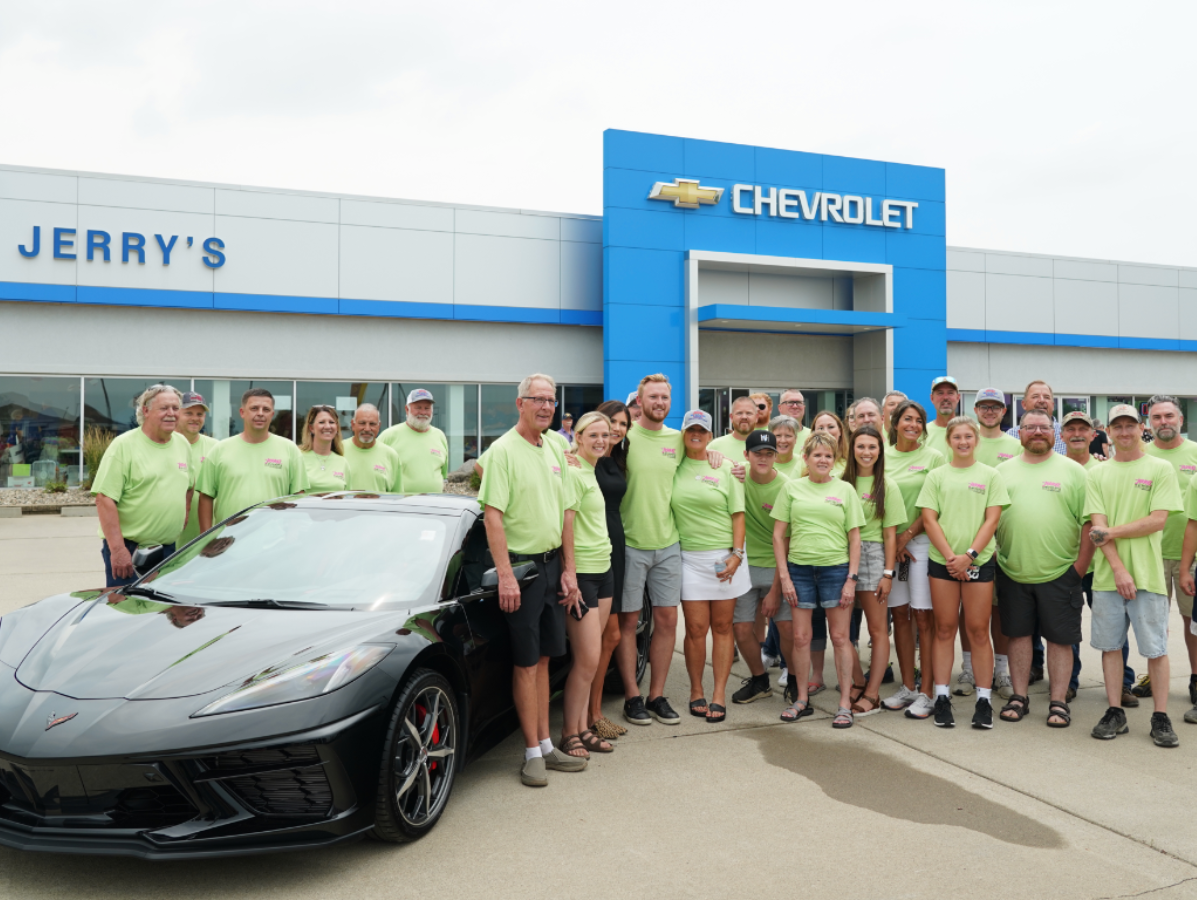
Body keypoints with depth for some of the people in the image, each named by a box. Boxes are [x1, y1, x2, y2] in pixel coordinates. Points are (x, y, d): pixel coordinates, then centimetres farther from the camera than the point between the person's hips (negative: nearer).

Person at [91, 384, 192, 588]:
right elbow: (104, 500, -15)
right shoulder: (124, 446, -9)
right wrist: (117, 549, -20)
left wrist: (184, 513, 10)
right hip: (128, 549, -6)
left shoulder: (183, 445, 11)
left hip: (169, 549, 6)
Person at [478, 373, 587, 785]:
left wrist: (568, 569, 10)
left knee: (543, 658, 12)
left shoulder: (554, 450, 12)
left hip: (551, 564, 7)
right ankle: (532, 752, 8)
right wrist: (505, 575, -21)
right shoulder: (503, 450, -11)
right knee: (526, 662, -1)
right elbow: (492, 515, -16)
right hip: (520, 565, -7)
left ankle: (546, 745, 21)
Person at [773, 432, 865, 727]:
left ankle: (845, 704, 11)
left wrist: (852, 578, -3)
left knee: (840, 637, 3)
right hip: (799, 569, 1)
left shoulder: (844, 490, 5)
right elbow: (779, 534, 5)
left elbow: (854, 538, 5)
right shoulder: (792, 487, 5)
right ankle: (802, 699, 20)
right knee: (801, 637, 6)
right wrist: (784, 576, -1)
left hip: (836, 569, -1)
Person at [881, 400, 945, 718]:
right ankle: (907, 687, 18)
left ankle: (926, 693, 3)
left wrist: (908, 534, -9)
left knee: (923, 617, -4)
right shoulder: (883, 457, 9)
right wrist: (893, 540, -1)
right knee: (899, 614, 8)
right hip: (890, 543, 3)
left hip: (922, 541, -3)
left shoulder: (933, 457, 0)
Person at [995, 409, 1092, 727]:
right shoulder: (1003, 471, 10)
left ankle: (1058, 702, 14)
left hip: (1060, 573, -2)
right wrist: (992, 554, 2)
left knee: (1060, 638, 4)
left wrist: (1081, 565, -6)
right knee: (1017, 634, 9)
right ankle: (1019, 697, 20)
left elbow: (1089, 521, -1)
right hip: (1012, 571, 2)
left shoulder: (1072, 471, 2)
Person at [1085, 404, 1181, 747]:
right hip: (1108, 575, 2)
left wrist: (1111, 532, -9)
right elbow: (1098, 525, -1)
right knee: (1110, 645, 7)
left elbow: (1158, 520, -8)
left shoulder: (1160, 469, 2)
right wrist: (1118, 568, -11)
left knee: (1155, 648, 2)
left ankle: (1161, 718, 12)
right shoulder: (1098, 474, 8)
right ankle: (1115, 713, 17)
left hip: (1147, 574, -2)